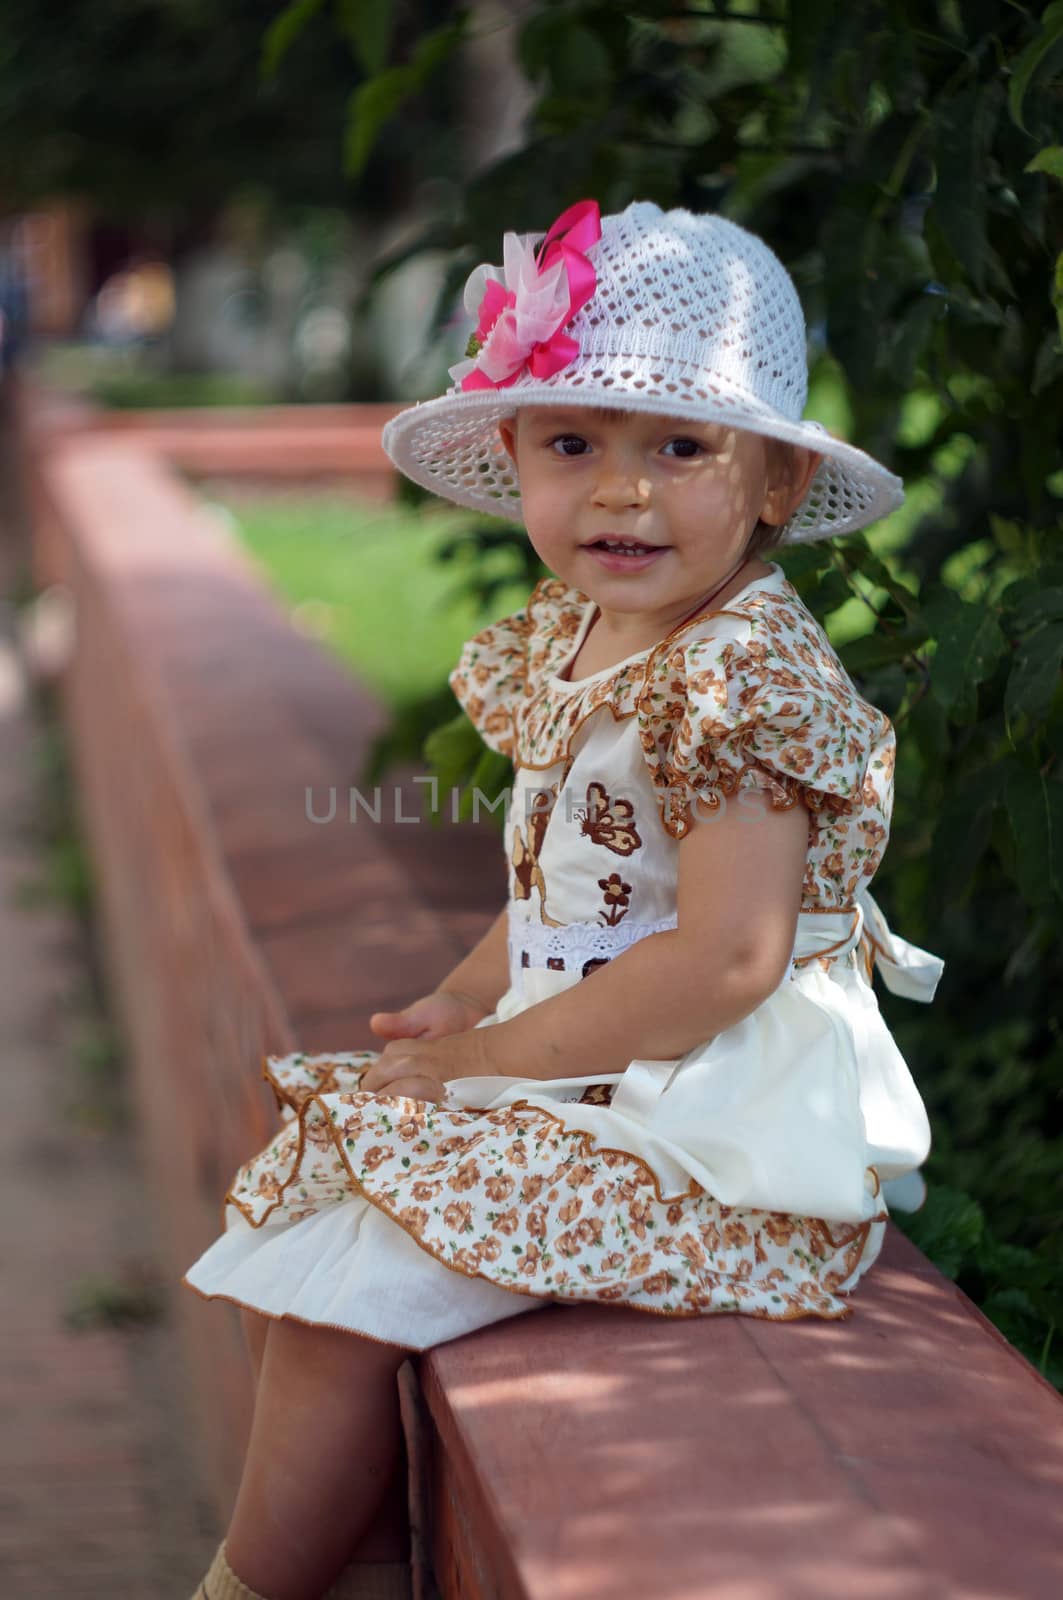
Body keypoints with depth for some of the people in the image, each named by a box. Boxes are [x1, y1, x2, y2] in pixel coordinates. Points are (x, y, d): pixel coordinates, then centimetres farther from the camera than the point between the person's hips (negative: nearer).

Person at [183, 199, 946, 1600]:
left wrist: (487, 1054, -18)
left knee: (345, 1292, -11)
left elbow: (725, 960, -25)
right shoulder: (562, 645, 8)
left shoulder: (744, 670, -20)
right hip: (576, 1072, 9)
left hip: (707, 1120, -9)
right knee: (288, 1249, 9)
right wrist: (461, 1000, 1)